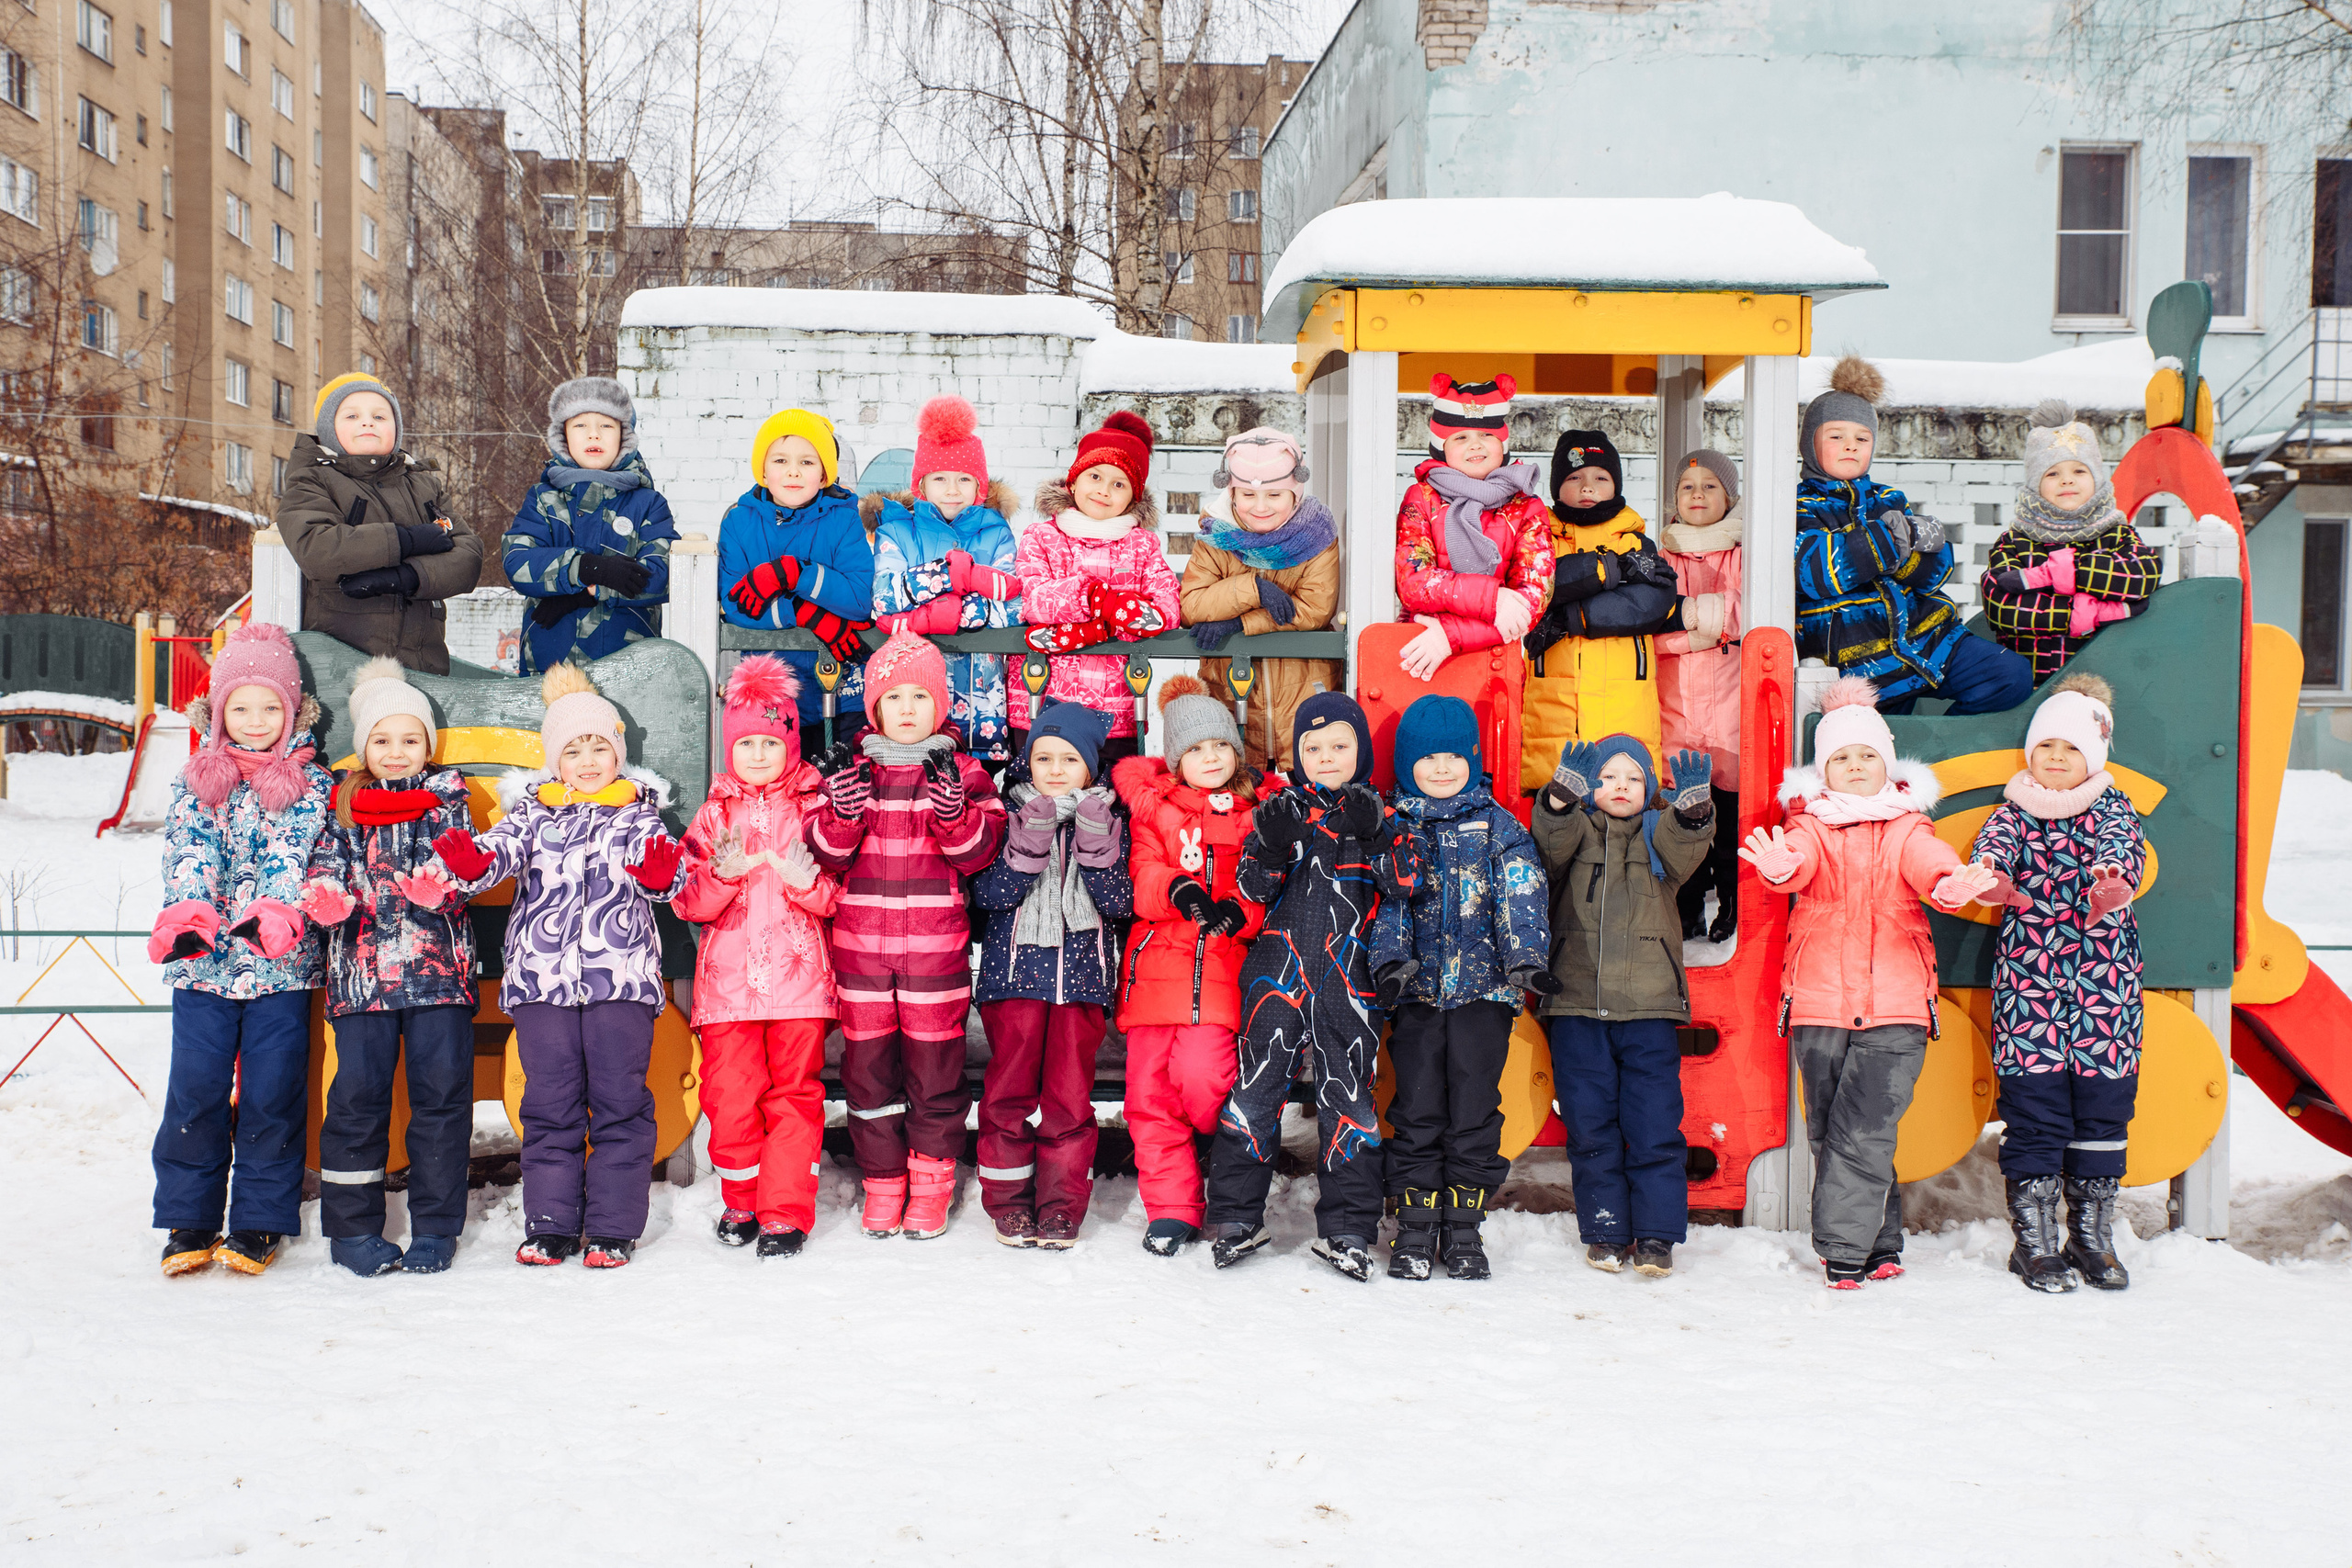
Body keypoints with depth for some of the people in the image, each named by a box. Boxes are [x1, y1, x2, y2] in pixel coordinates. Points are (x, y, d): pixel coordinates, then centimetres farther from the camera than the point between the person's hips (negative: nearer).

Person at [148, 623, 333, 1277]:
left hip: (282, 961, -1)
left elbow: (293, 853, -9)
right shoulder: (195, 782, 10)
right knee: (195, 1092, 2)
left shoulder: (309, 784, 6)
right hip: (200, 959, 1)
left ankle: (259, 1223, 13)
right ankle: (189, 1222, 15)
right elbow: (188, 853, -4)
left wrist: (271, 912, -28)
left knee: (272, 1094, 1)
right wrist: (188, 914, -24)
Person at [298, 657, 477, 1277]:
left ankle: (435, 1226, 11)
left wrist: (442, 880, -25)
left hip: (438, 965, -1)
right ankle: (353, 1228, 14)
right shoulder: (343, 806, 13)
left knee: (441, 1089, 0)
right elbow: (324, 867, 7)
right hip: (361, 968, 1)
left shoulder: (446, 796, 10)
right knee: (358, 1093, 1)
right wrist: (324, 895, -16)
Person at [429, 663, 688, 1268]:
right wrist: (471, 861, -29)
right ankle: (551, 1225, 16)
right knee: (549, 1104, 7)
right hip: (540, 974, 2)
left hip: (621, 974, -1)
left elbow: (660, 876, -5)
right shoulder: (533, 811, 12)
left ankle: (612, 1228, 10)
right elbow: (504, 847, -6)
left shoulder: (638, 813, 8)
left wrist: (662, 871, -28)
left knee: (619, 1101, 1)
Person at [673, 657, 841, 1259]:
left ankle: (785, 1213, 6)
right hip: (727, 977, 2)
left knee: (794, 1092, 0)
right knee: (730, 1094, 3)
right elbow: (686, 900, 3)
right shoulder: (715, 812, 10)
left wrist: (806, 880, -18)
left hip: (798, 974, -2)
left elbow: (841, 893, 1)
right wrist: (725, 872, -15)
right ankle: (741, 1202, 23)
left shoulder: (814, 806, 5)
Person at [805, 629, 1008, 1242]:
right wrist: (843, 808, -18)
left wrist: (951, 808, -23)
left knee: (934, 1063, 4)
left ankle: (931, 1181, 17)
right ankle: (882, 1180, 20)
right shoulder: (851, 769, 7)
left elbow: (979, 850, -5)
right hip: (861, 944, 1)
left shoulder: (963, 772, 4)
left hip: (936, 948, -1)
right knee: (868, 1061, 6)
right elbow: (825, 853, 1)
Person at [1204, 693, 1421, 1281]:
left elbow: (1406, 883, -6)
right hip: (1279, 968, 0)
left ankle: (1346, 1229, 13)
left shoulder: (1378, 814, 7)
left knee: (1348, 1095, 4)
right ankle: (1236, 1217, 12)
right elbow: (1253, 887, -1)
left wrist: (1376, 836, -20)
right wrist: (1270, 845, -18)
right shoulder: (1281, 809, 8)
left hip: (1349, 979, 0)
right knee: (1256, 1088, 0)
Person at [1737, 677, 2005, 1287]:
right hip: (1819, 1002, 2)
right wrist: (1778, 866, -41)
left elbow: (1928, 861, -15)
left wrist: (1952, 883, -39)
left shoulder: (1906, 828, 7)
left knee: (1863, 1132, -10)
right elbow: (1799, 860, -16)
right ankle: (1881, 1247, 24)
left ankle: (1844, 1248, 0)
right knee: (1828, 1133, 8)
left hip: (1894, 1007, -2)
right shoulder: (1811, 826, 8)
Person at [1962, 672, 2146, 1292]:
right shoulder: (2014, 813, 7)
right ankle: (2035, 1242, 8)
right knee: (2033, 1107, -3)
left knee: (2103, 1103, 6)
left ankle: (2092, 1237, 20)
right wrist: (1990, 877, -40)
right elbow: (1992, 843, -14)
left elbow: (2125, 847, -13)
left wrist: (2112, 881, -38)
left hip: (2104, 983, 1)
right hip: (2027, 979, -1)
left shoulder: (2113, 809, 8)